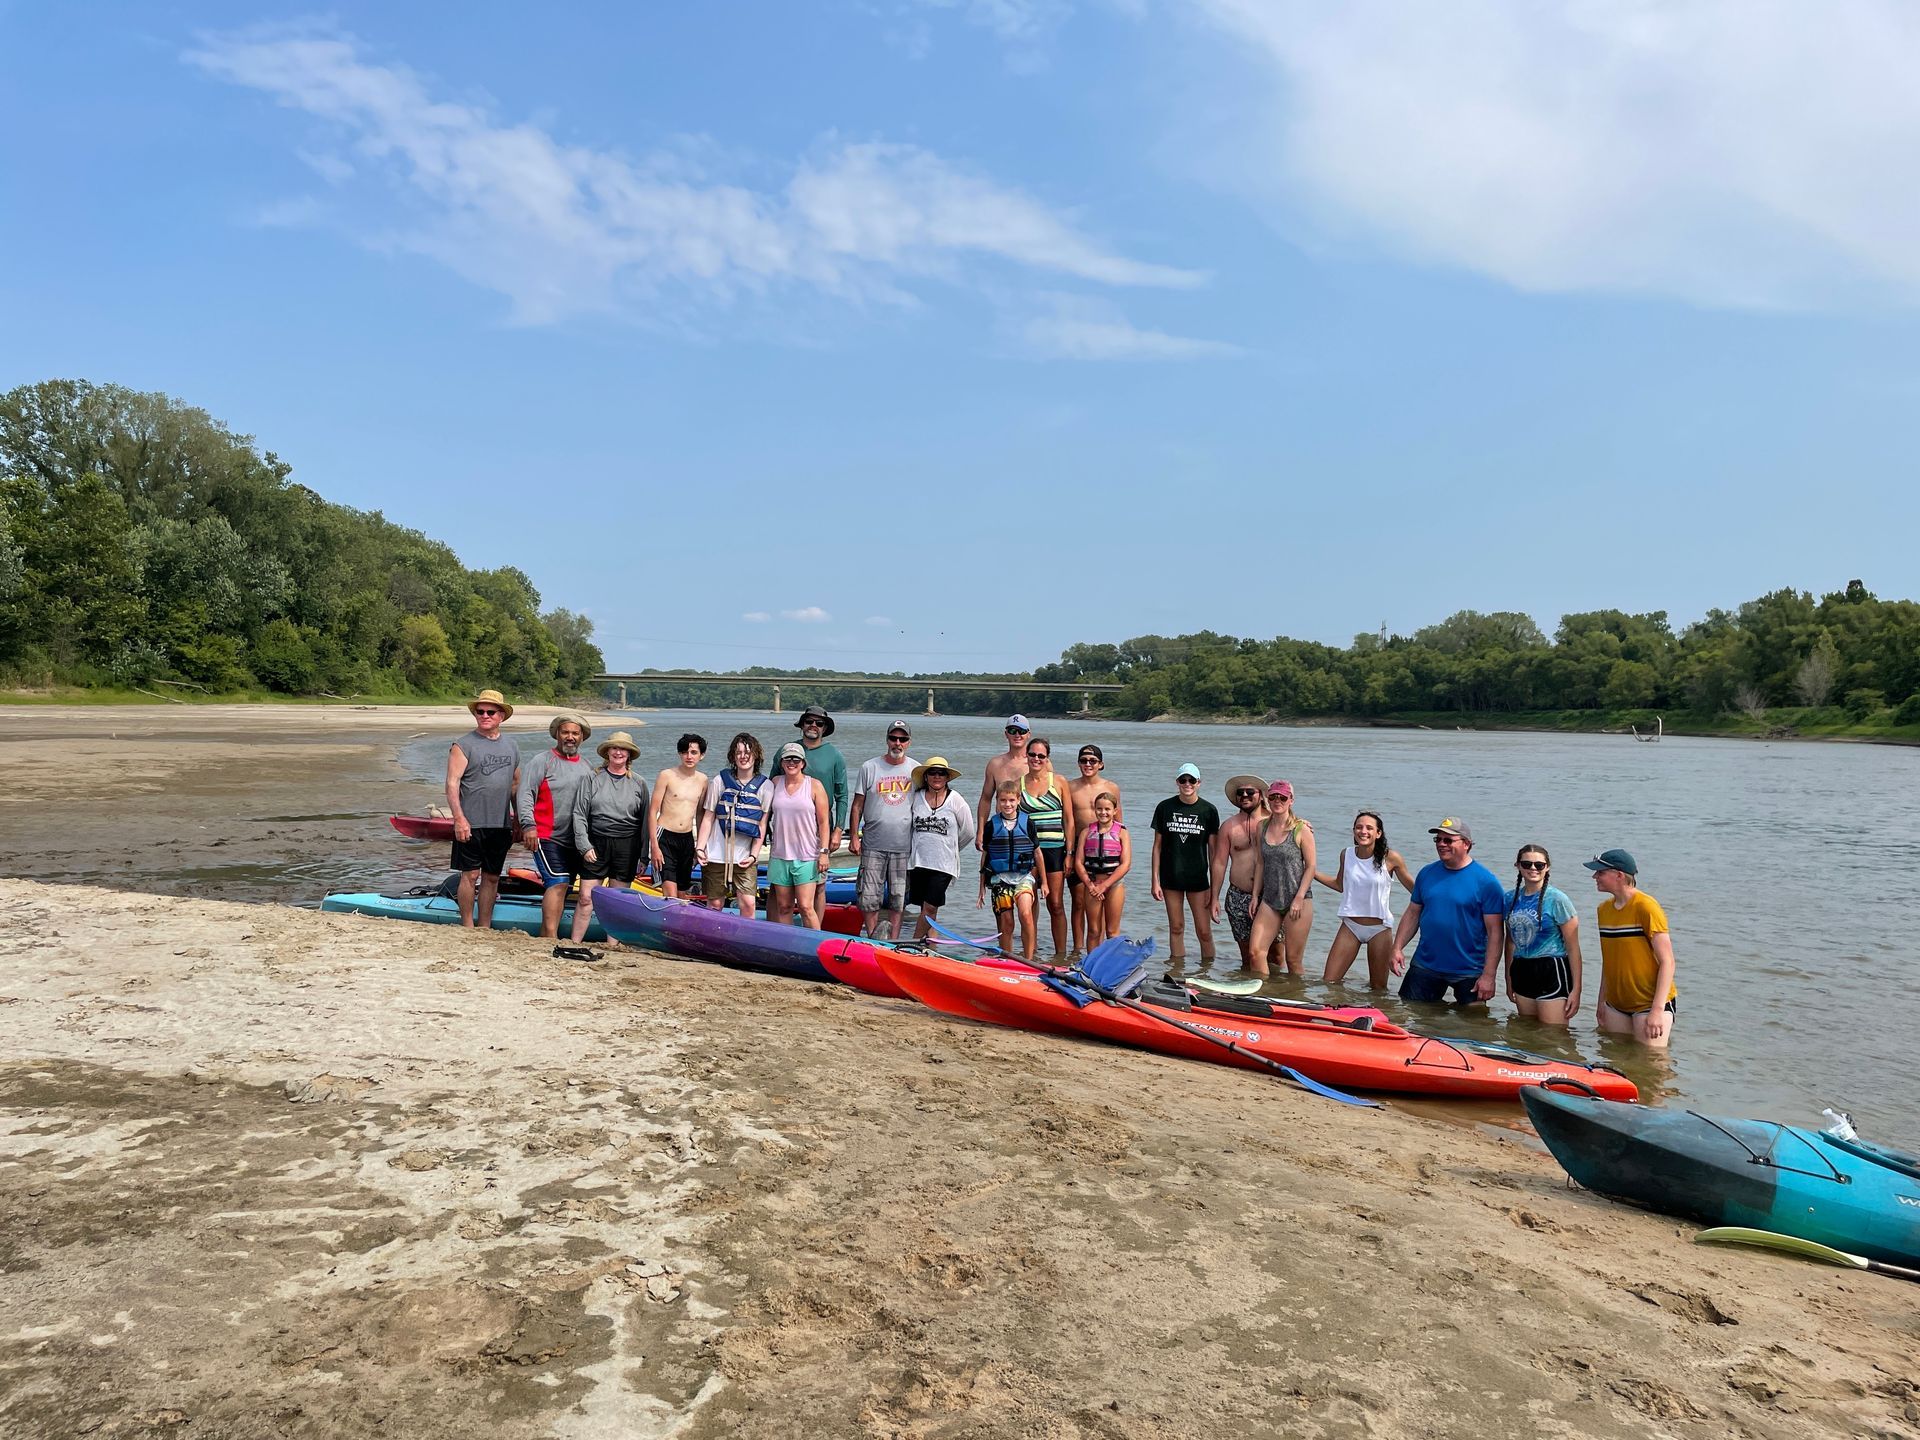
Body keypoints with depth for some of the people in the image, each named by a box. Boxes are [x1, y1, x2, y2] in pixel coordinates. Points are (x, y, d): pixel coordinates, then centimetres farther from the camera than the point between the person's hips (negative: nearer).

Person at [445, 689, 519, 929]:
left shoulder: (511, 747, 14)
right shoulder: (463, 745, -4)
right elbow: (452, 784, -10)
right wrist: (459, 818, -19)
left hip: (501, 825, 5)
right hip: (471, 824, -5)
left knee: (492, 877, 9)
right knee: (470, 875, -3)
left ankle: (485, 927, 17)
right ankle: (468, 926, 6)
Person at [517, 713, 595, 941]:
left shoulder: (586, 767, 15)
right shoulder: (542, 761, -3)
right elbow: (524, 793, -12)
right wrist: (528, 824, -24)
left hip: (574, 840, 7)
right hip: (547, 837, -7)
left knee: (560, 888, 10)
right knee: (557, 883, -19)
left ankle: (545, 935, 19)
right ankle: (551, 936, -23)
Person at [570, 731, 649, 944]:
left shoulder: (639, 784, 7)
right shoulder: (593, 778, 4)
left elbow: (644, 822, 9)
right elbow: (579, 814, 2)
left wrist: (643, 857, 5)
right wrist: (584, 846, -7)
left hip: (626, 846, 1)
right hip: (596, 843, -1)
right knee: (586, 898, -2)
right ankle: (574, 944, 7)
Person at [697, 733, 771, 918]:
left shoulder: (765, 786, 1)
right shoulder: (720, 781, 2)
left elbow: (762, 824, 3)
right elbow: (708, 818, 5)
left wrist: (754, 855, -3)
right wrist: (700, 847, -3)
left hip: (745, 856, 0)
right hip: (716, 854, 0)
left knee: (748, 903, -11)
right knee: (715, 904, 5)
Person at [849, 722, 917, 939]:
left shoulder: (916, 770, 6)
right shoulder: (869, 768, 3)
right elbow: (857, 805, 5)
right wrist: (853, 836, -1)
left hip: (904, 846, 1)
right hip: (873, 845, -1)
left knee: (898, 899, 6)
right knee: (869, 897, -1)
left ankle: (893, 944, 15)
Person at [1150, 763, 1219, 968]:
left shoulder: (1208, 810, -2)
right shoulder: (1165, 808, 1)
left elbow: (1214, 851, 1)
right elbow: (1157, 846, 5)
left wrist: (1213, 888, -1)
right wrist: (1155, 881, 1)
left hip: (1198, 878, -1)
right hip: (1171, 878, 1)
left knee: (1204, 931, -3)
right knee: (1176, 928, 9)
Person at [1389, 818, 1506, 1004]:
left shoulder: (1485, 881, -10)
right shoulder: (1427, 873, 5)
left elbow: (1494, 932, -12)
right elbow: (1412, 914, 11)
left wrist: (1488, 976, -16)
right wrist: (1397, 948, -1)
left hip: (1469, 973, -4)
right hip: (1425, 966, 4)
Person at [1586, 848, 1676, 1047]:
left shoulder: (1645, 907, -14)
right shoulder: (1604, 909, 8)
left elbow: (1667, 962, -16)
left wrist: (1658, 1010, -22)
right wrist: (1602, 1002, 16)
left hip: (1649, 1002, -7)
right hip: (1616, 1004, 7)